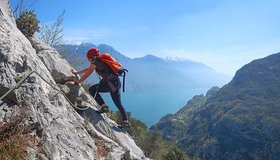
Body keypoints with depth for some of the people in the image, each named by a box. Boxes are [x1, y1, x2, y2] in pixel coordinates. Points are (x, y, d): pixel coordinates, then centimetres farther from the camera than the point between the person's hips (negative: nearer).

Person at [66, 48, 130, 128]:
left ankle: (104, 107, -1)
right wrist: (76, 72, 41)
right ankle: (126, 122, 11)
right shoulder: (99, 61, 24)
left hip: (111, 82, -9)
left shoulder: (95, 62, -3)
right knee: (118, 104, 11)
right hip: (117, 82, 9)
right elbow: (88, 69, 34)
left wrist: (76, 83, 1)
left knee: (92, 90, 2)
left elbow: (86, 74, -4)